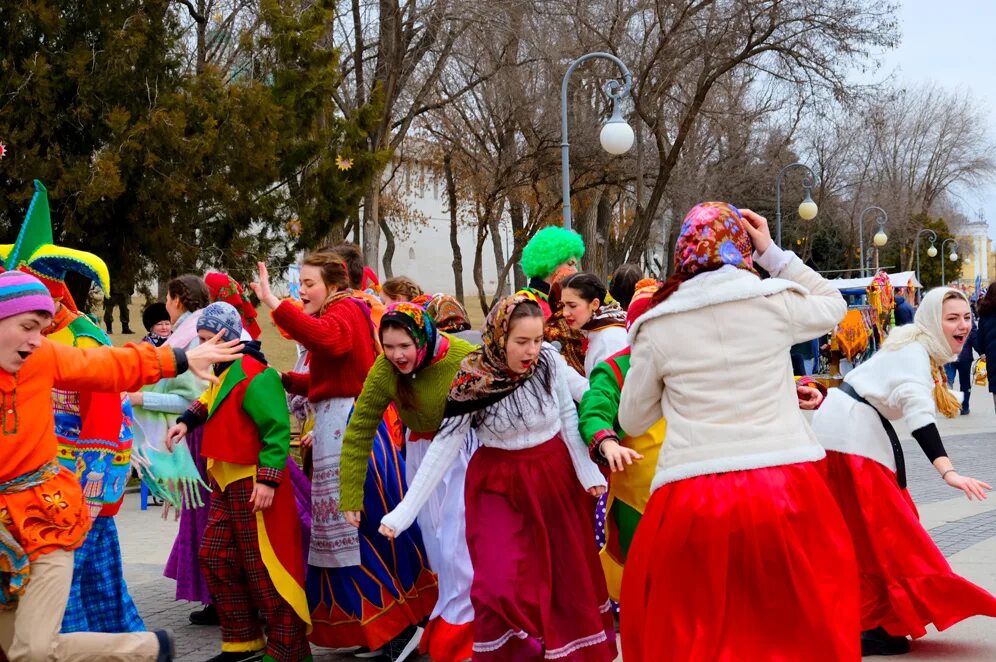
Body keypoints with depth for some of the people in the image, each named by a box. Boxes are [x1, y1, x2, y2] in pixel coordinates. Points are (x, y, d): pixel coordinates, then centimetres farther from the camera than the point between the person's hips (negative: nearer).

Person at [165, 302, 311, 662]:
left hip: (254, 484, -11)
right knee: (216, 557, 14)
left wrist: (267, 479, -27)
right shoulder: (224, 373, 12)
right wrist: (185, 422, 10)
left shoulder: (253, 376, -19)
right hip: (227, 484, 11)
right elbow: (210, 404, 29)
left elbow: (277, 430, -22)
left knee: (264, 568, -6)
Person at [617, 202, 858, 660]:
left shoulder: (656, 327, 4)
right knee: (811, 623, 20)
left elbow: (632, 420, 15)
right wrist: (773, 253, 22)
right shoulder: (774, 301, 3)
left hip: (694, 499, 0)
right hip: (786, 487, 1)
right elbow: (833, 306, 26)